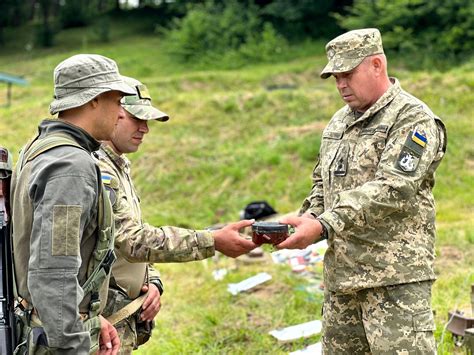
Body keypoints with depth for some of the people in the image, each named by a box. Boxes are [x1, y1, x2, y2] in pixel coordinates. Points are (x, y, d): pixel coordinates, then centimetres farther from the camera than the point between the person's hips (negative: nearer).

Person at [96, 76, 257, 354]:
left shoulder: (119, 165, 14)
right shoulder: (94, 169, -19)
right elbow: (133, 241, -25)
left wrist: (152, 282, 1)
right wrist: (213, 241, -25)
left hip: (123, 317, 10)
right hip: (104, 324, -9)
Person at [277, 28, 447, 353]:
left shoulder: (413, 119, -10)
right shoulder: (339, 122, 16)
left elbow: (392, 190, -21)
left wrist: (324, 226, -25)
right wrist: (305, 222, 2)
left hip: (396, 276, -8)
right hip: (341, 273, 8)